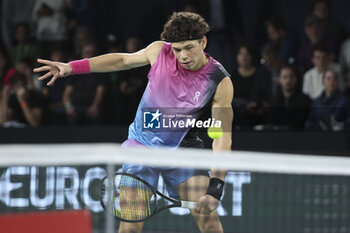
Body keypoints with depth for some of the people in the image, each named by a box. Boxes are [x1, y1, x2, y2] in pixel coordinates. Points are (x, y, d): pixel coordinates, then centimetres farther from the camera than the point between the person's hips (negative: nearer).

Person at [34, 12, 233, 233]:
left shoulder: (220, 82, -18)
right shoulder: (159, 51, -11)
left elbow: (223, 136, -19)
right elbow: (123, 60, 9)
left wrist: (215, 187, -29)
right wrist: (71, 67, 6)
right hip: (142, 142, 0)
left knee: (207, 213, -13)